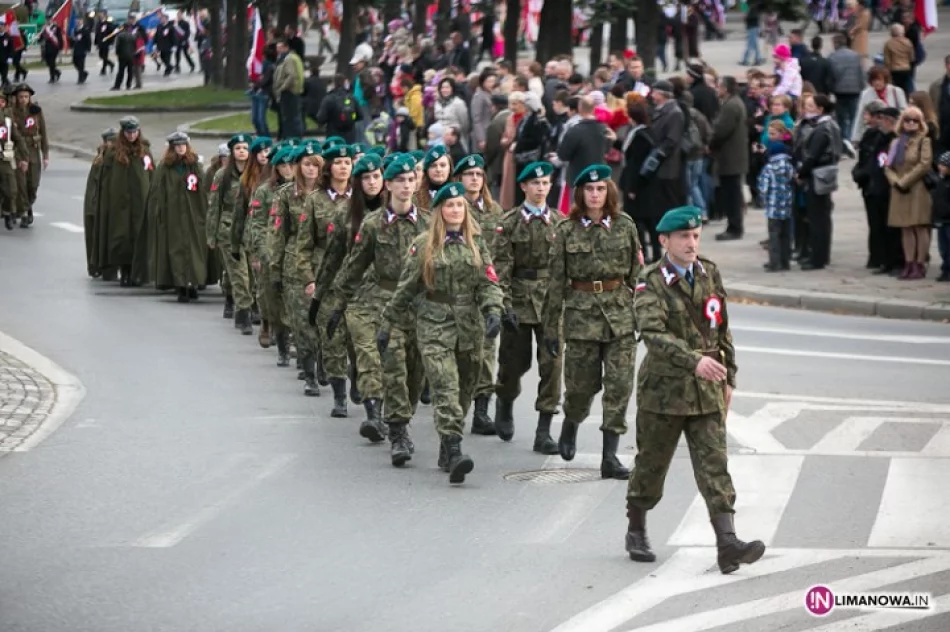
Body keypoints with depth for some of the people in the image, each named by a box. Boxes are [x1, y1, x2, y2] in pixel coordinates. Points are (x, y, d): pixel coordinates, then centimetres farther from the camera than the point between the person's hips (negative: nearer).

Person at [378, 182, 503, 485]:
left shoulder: (476, 244, 9)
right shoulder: (423, 245, 2)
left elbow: (489, 283, 4)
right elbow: (405, 288, 7)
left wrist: (493, 312, -14)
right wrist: (388, 325, 8)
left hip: (469, 326, 4)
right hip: (434, 326, -4)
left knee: (464, 390, 9)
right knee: (446, 387, -18)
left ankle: (447, 450, 25)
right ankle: (454, 453, -29)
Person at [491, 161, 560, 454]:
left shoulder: (559, 222, 5)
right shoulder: (509, 222, -2)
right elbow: (501, 266, -6)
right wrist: (505, 305, -13)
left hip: (551, 299, 1)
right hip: (519, 298, -1)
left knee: (552, 362, -7)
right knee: (515, 361, 9)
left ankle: (544, 431, -3)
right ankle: (505, 403, 42)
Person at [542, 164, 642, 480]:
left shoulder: (625, 226, 3)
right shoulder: (567, 230, 0)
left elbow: (637, 274, 8)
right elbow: (556, 280, 2)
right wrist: (551, 326, 2)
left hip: (620, 313, 1)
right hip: (581, 314, -1)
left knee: (620, 385, -6)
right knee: (581, 384, 7)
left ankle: (610, 456, -3)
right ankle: (570, 424, 40)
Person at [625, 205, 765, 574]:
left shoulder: (710, 275, 7)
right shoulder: (651, 283, -11)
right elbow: (653, 333, -27)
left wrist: (728, 377, 14)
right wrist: (694, 361, -39)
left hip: (706, 391, 4)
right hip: (664, 389, -4)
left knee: (714, 467, -6)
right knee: (651, 465, 10)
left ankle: (727, 544, -15)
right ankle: (636, 532, 31)